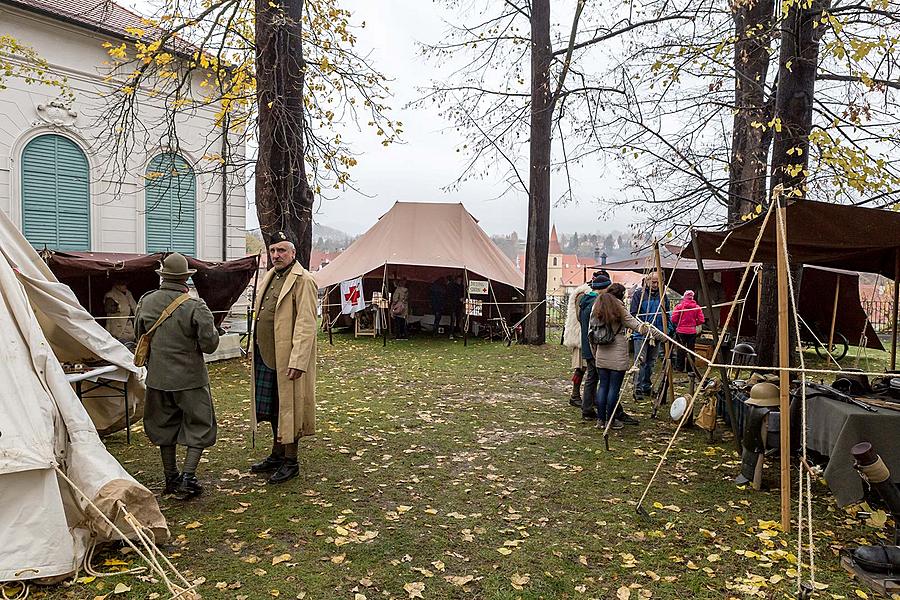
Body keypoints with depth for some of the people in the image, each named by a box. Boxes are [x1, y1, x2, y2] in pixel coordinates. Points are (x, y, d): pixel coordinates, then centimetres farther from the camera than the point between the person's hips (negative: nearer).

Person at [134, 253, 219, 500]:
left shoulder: (145, 302, -1)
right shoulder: (195, 306, -17)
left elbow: (139, 335, 13)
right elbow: (209, 344, -16)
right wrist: (211, 329, 3)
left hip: (158, 377, 5)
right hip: (190, 378, -5)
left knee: (165, 427, 18)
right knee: (199, 427, 9)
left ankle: (170, 479, 28)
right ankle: (187, 478, 2)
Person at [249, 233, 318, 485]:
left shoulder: (303, 281, -13)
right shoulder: (269, 277, 14)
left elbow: (306, 325, -18)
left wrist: (297, 361, -22)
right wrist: (255, 349, 14)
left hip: (287, 358, -8)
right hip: (265, 355, 8)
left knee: (288, 407, 2)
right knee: (272, 408, 17)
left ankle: (290, 461, 16)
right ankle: (277, 455, 32)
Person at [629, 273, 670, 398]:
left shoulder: (662, 295, 10)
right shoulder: (639, 294, -4)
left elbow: (666, 313, 19)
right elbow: (633, 313, -7)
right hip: (641, 333, -5)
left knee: (651, 362, 12)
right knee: (641, 360, -9)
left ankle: (647, 386, 22)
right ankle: (638, 388, -6)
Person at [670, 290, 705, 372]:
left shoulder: (679, 306, -8)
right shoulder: (697, 307, -2)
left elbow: (674, 319, -10)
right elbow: (701, 320, -3)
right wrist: (694, 323, 15)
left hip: (681, 331, -1)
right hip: (692, 331, 1)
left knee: (681, 350, 6)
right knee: (691, 350, 9)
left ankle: (679, 367, 10)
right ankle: (690, 368, 12)